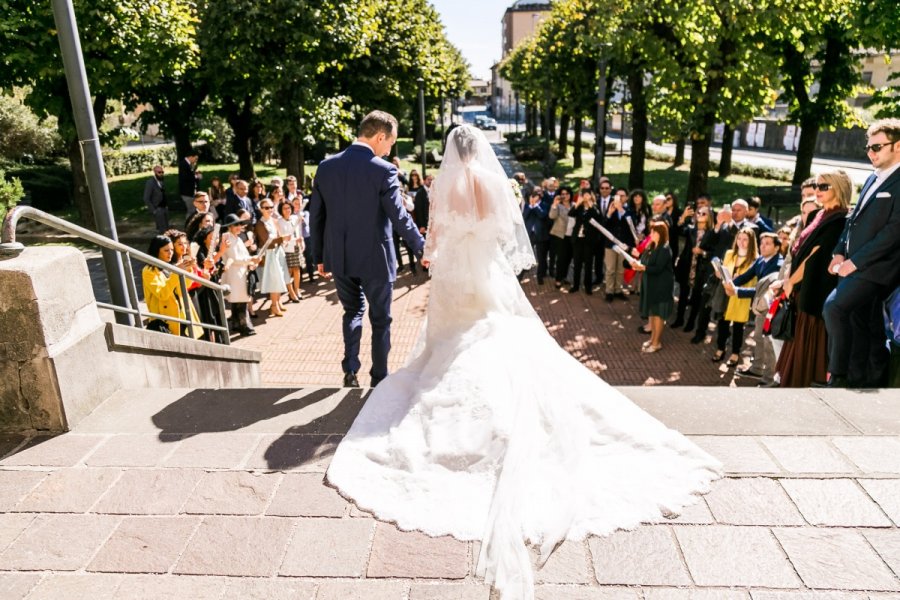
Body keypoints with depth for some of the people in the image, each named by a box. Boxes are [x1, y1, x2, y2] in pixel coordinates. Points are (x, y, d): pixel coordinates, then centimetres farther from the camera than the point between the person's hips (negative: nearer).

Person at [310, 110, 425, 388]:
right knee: (380, 319, 13)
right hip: (375, 259, -4)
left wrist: (319, 256, 14)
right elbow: (400, 218, -14)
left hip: (339, 258, 4)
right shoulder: (384, 170, -15)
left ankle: (350, 369, 13)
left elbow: (315, 216, 5)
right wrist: (422, 248, 0)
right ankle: (379, 378, 22)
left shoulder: (326, 167, 1)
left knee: (353, 310, 23)